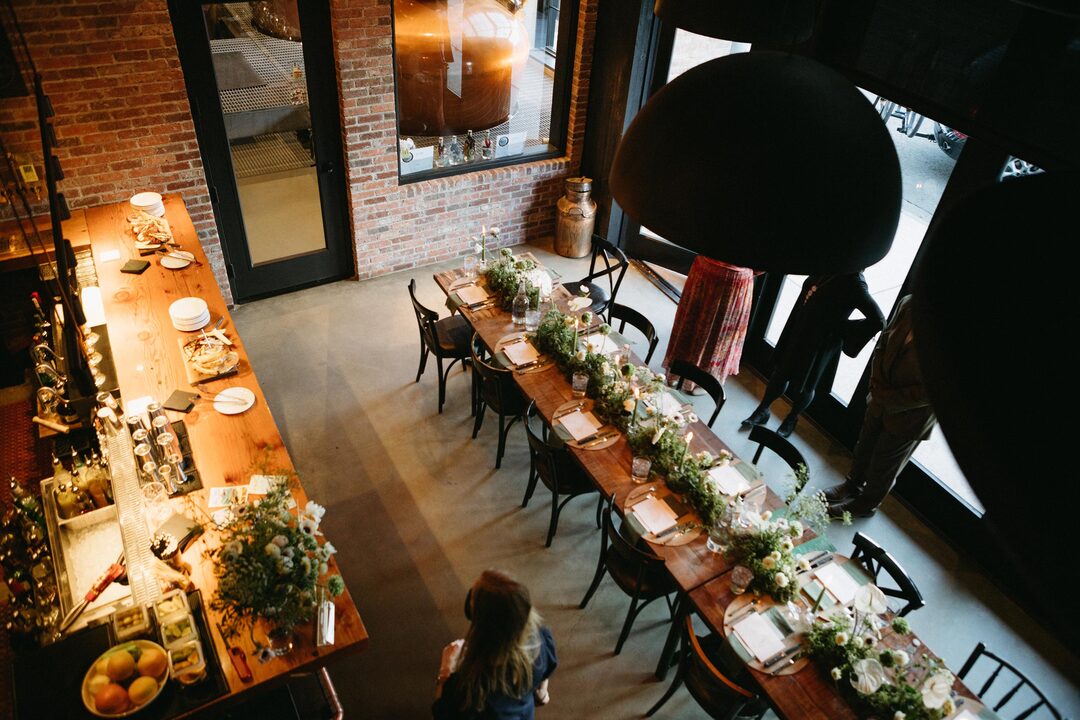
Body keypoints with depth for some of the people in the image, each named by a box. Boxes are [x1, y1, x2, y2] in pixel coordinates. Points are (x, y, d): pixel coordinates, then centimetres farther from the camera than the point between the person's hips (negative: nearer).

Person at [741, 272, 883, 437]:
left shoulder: (853, 282, -24)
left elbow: (878, 320, -25)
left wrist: (842, 328, -17)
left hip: (820, 343, -6)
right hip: (798, 330, 6)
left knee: (803, 385, 13)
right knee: (780, 372, 18)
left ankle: (792, 419, 38)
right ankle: (762, 410, 36)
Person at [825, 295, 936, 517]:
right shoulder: (909, 303, -15)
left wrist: (890, 399, -18)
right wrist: (878, 384, -8)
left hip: (909, 415, -5)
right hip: (881, 399, 5)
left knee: (883, 466, 18)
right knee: (864, 447, 27)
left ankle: (866, 504, 43)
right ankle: (853, 485, 53)